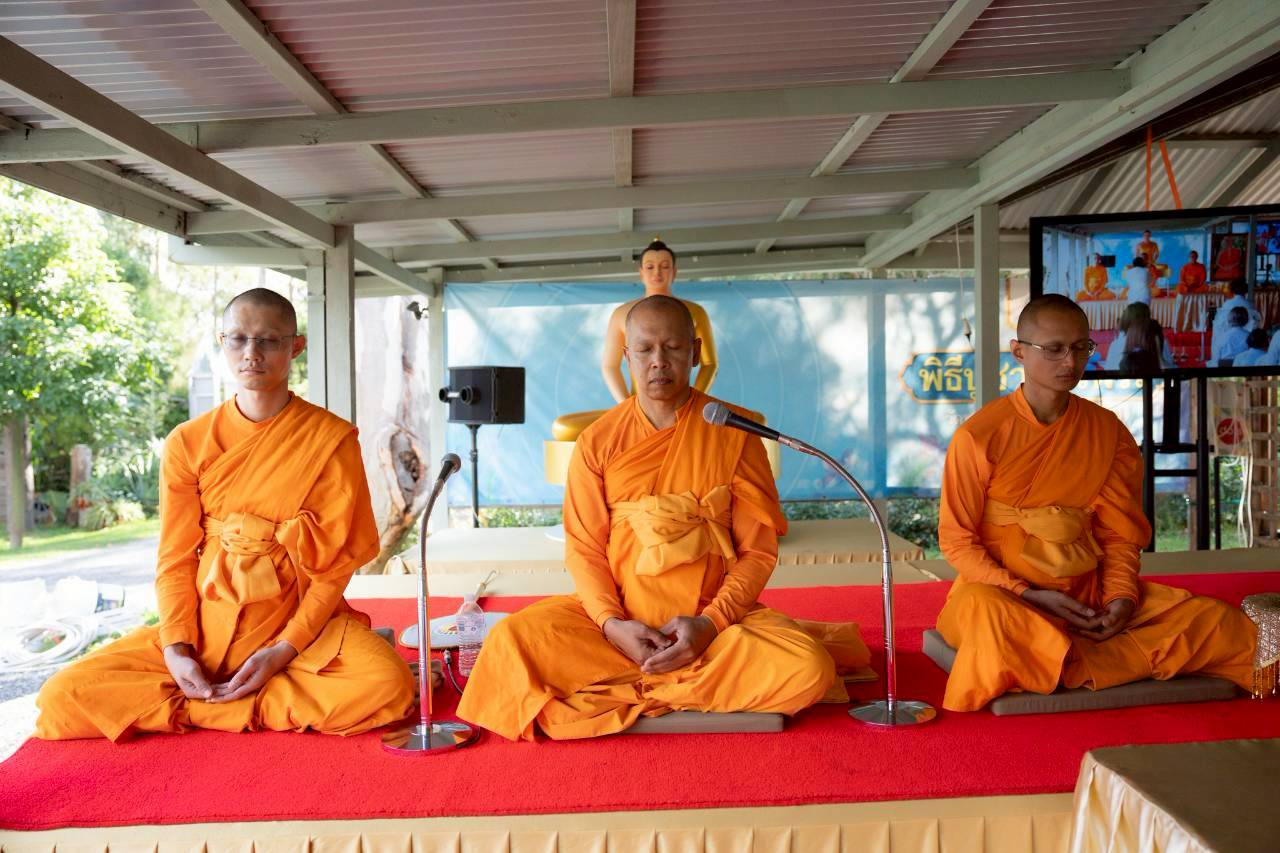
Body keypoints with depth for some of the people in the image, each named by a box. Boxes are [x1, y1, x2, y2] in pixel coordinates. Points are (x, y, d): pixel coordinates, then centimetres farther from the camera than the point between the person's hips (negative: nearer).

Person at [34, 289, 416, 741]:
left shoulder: (331, 438, -4)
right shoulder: (188, 442, 4)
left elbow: (337, 560, -5)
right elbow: (176, 559, 4)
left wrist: (284, 650, -16)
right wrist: (176, 650, -12)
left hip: (302, 622, -1)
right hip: (206, 624, 2)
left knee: (388, 686, -31)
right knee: (63, 697, -16)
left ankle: (199, 707, -15)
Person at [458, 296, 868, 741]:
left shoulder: (734, 433, -1)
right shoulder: (597, 441, 3)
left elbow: (759, 549, -1)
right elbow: (583, 549, 2)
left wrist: (710, 622, -17)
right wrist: (612, 623, -16)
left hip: (716, 617, -1)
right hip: (619, 620, 1)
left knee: (807, 670, -29)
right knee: (511, 641, -25)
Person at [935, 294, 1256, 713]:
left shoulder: (1108, 432, 6)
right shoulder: (980, 435, -8)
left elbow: (1119, 535, 10)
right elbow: (956, 540, -6)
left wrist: (1121, 597, -9)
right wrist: (1029, 596, -16)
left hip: (1089, 591, 4)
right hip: (1004, 590, -3)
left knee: (1224, 626, -11)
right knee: (984, 614, -39)